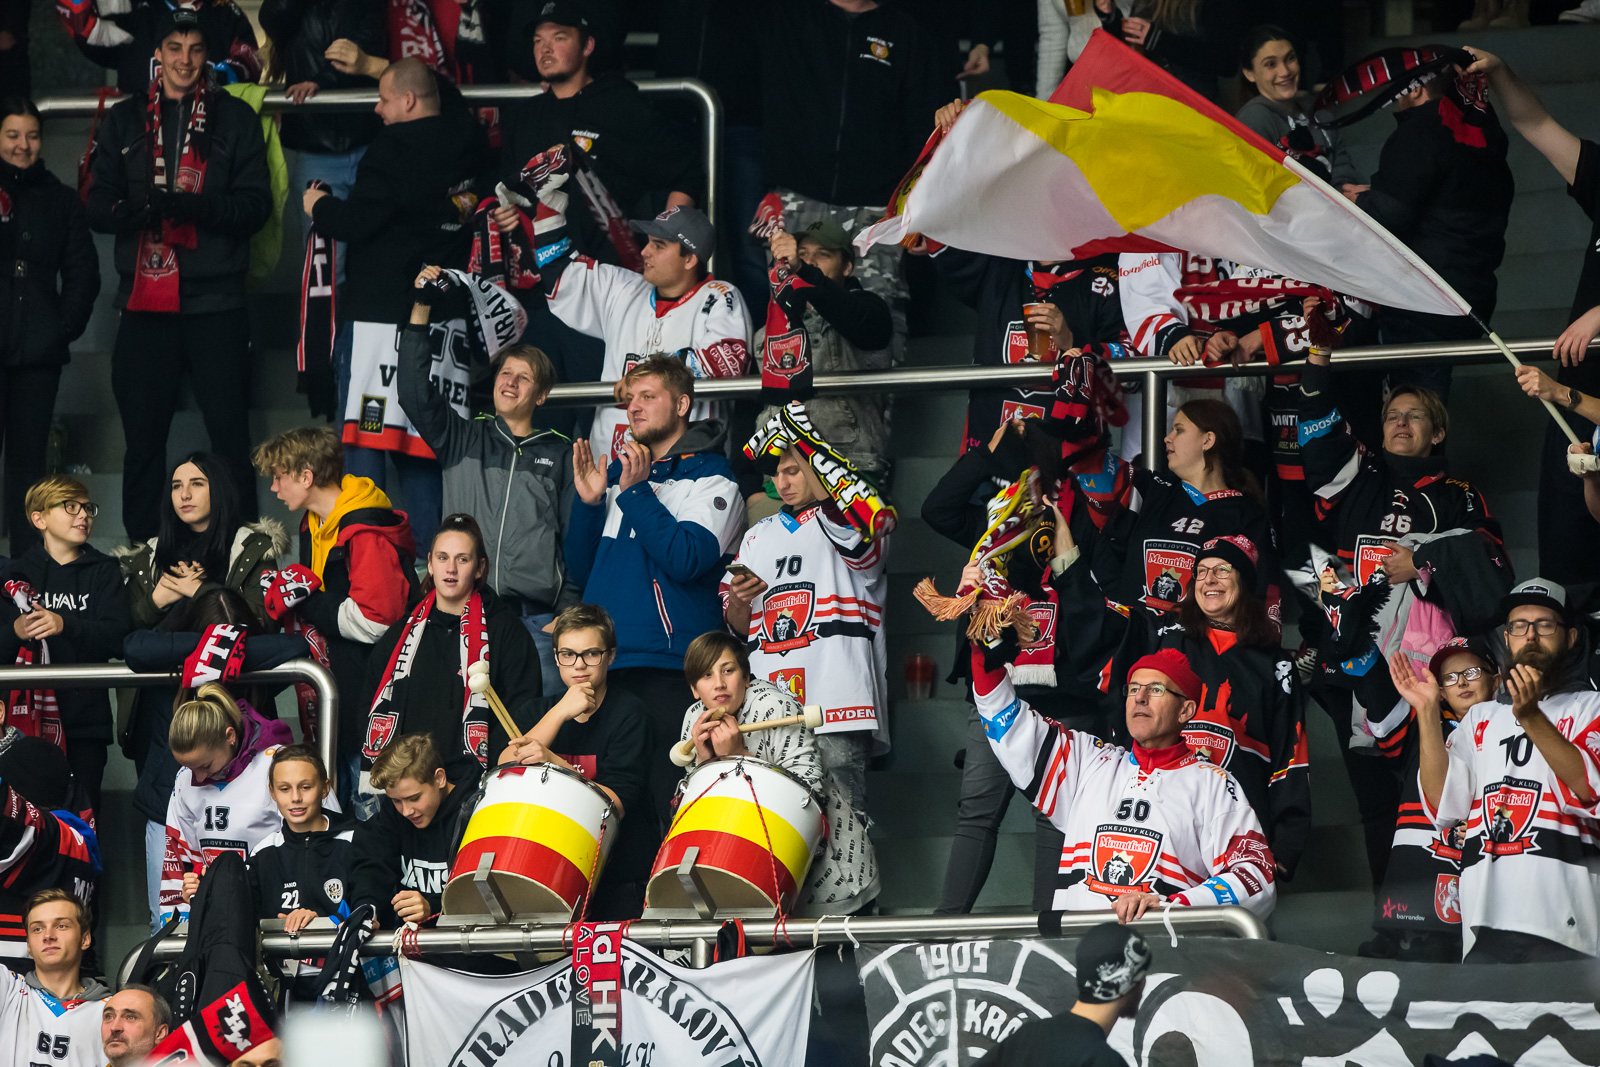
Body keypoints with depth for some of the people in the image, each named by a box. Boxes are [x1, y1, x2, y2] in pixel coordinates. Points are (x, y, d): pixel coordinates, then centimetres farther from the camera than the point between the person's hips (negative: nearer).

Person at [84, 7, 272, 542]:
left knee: (230, 436, -3)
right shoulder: (125, 121, 12)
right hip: (145, 299, 2)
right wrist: (140, 209, -15)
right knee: (142, 436, 4)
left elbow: (255, 204, 0)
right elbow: (97, 207, 7)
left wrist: (192, 205, -18)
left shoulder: (235, 119, 7)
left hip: (216, 301, -2)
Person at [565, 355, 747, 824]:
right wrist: (589, 503, 3)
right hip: (603, 663, 6)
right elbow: (581, 569, 18)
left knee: (665, 795, -12)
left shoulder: (711, 481, 2)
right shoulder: (618, 473, 20)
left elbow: (686, 559, -14)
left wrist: (637, 492, -12)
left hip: (670, 667, -6)